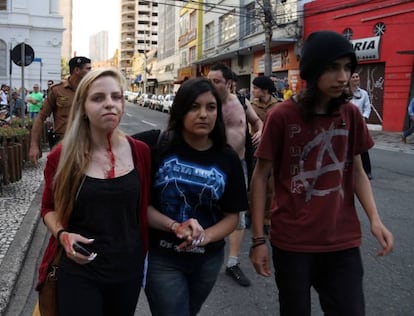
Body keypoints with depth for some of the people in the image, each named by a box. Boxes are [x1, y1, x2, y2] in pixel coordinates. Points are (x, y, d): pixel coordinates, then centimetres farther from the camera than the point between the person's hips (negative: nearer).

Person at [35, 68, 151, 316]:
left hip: (129, 269, 3)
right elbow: (49, 207, 4)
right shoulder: (62, 156, -10)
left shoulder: (140, 152, -6)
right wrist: (62, 235, -15)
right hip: (78, 271, -2)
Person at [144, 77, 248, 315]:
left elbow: (232, 216, 0)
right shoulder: (159, 148, -14)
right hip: (162, 258, -4)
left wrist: (204, 237, -18)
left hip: (208, 259, 5)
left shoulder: (228, 159, -3)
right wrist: (174, 226, -27)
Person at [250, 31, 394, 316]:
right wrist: (258, 239, -7)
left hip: (343, 242, 3)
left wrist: (375, 218, -7)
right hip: (292, 242, -3)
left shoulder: (351, 114, 0)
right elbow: (261, 177, -6)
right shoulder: (281, 116, -12)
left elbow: (357, 171, 9)